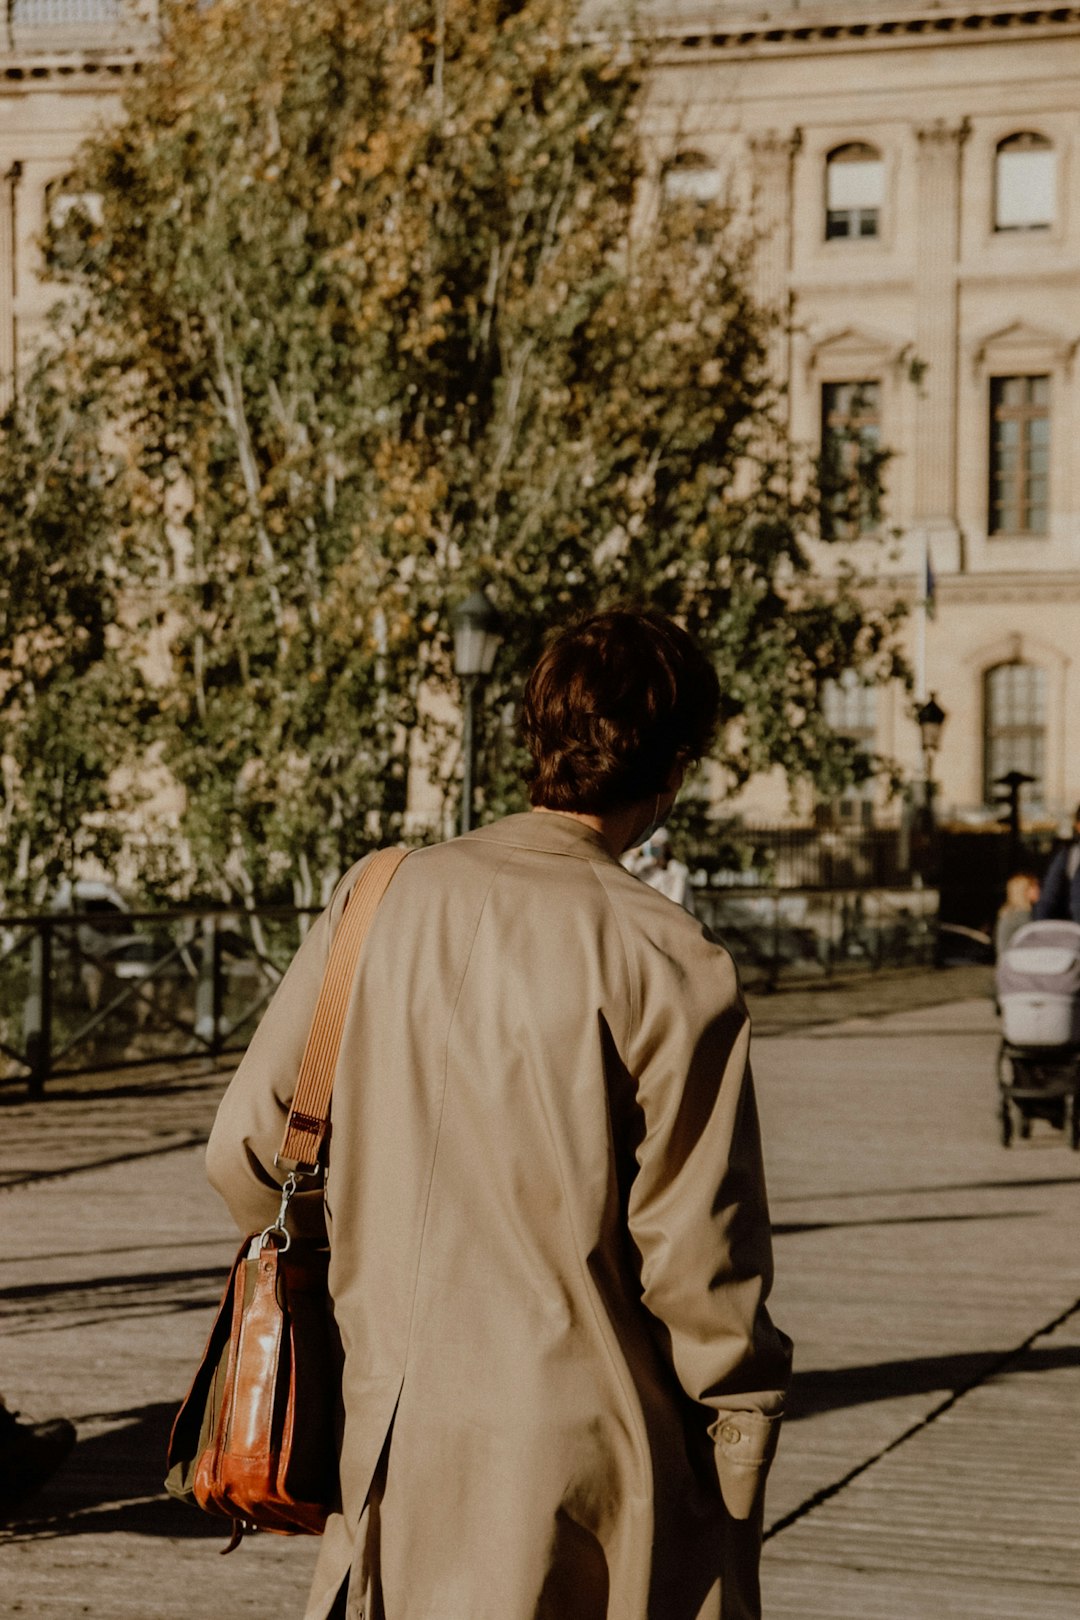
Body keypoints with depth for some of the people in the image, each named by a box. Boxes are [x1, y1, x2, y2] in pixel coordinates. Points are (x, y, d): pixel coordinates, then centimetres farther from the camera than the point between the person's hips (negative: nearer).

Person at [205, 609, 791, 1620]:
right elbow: (694, 1244, -12)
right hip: (588, 1446, -4)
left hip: (397, 1422, 5)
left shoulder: (378, 903, -2)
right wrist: (746, 1411, 3)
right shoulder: (670, 967, -15)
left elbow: (246, 1148, 3)